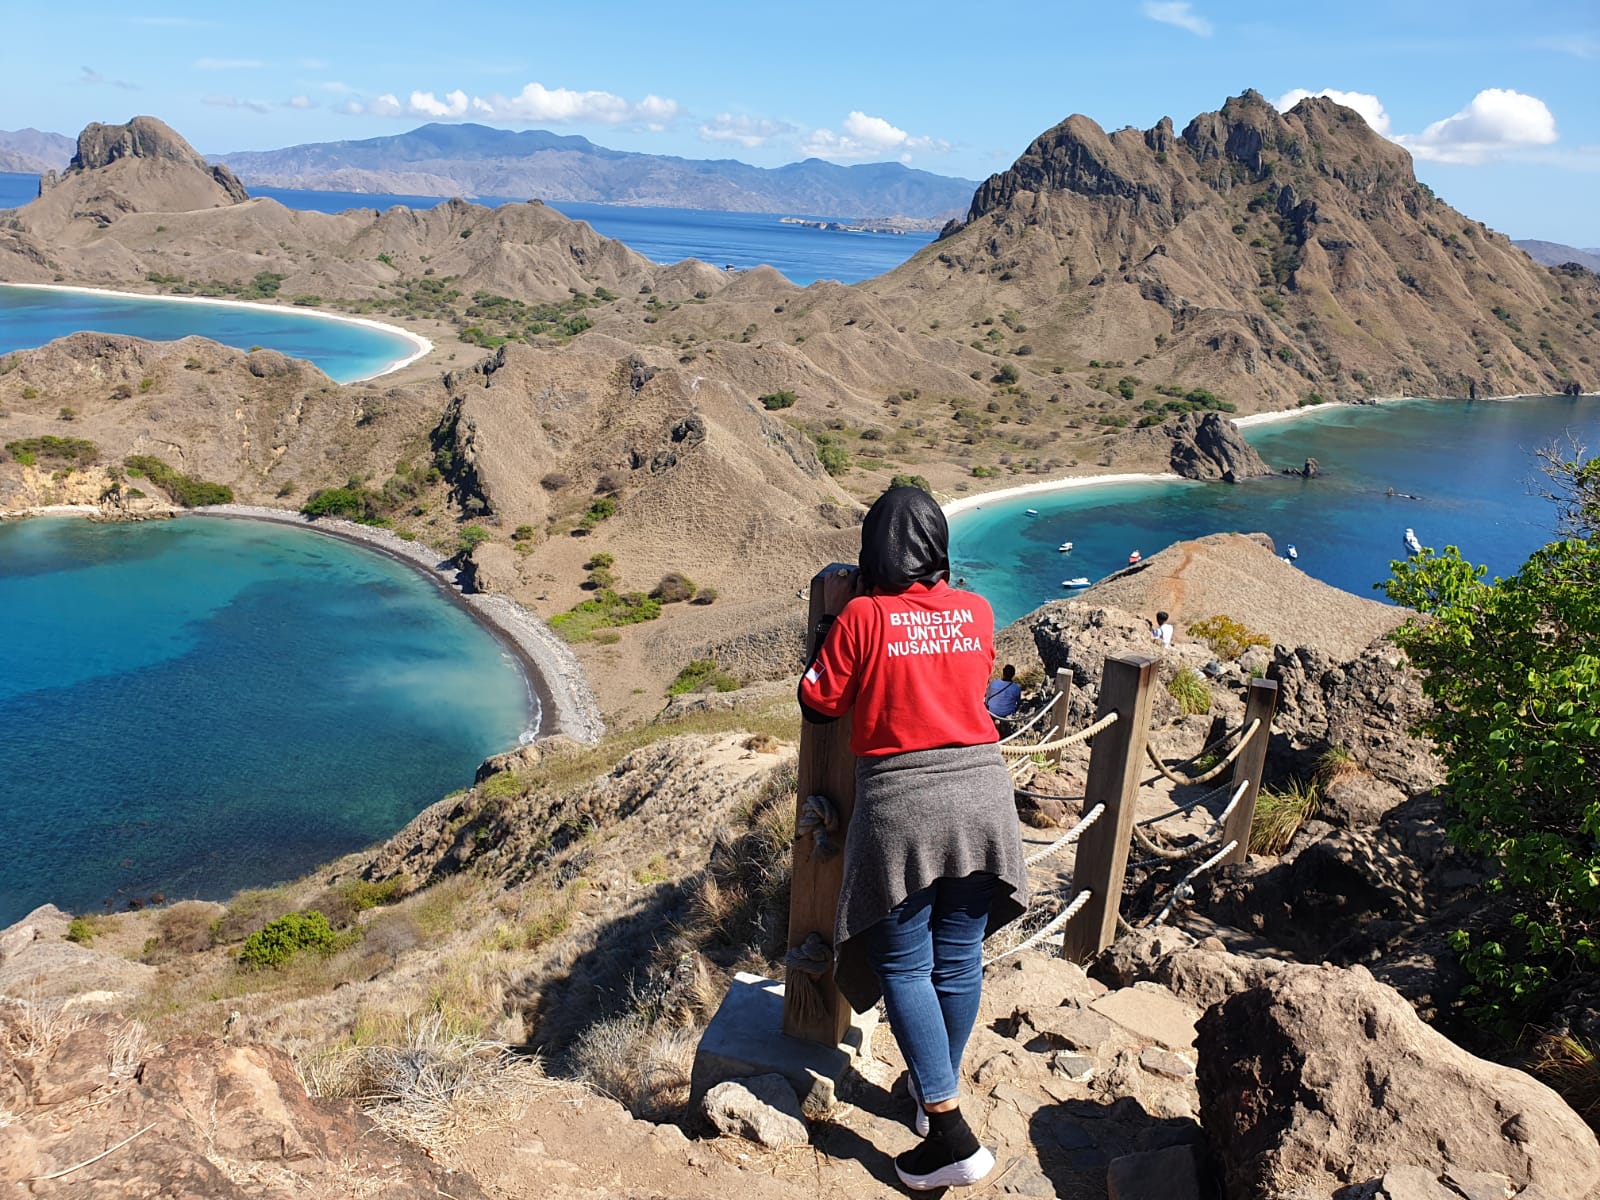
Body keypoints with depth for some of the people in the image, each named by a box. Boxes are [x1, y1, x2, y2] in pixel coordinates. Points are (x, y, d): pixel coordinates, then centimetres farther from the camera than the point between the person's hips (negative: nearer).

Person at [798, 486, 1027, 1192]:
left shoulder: (861, 615, -8)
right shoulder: (976, 611, 4)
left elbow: (818, 704, -1)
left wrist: (833, 615, 7)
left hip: (901, 802, -4)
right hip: (981, 792, 5)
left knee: (904, 966, 6)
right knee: (959, 960, 15)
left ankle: (951, 1132, 3)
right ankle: (935, 1089, 34)